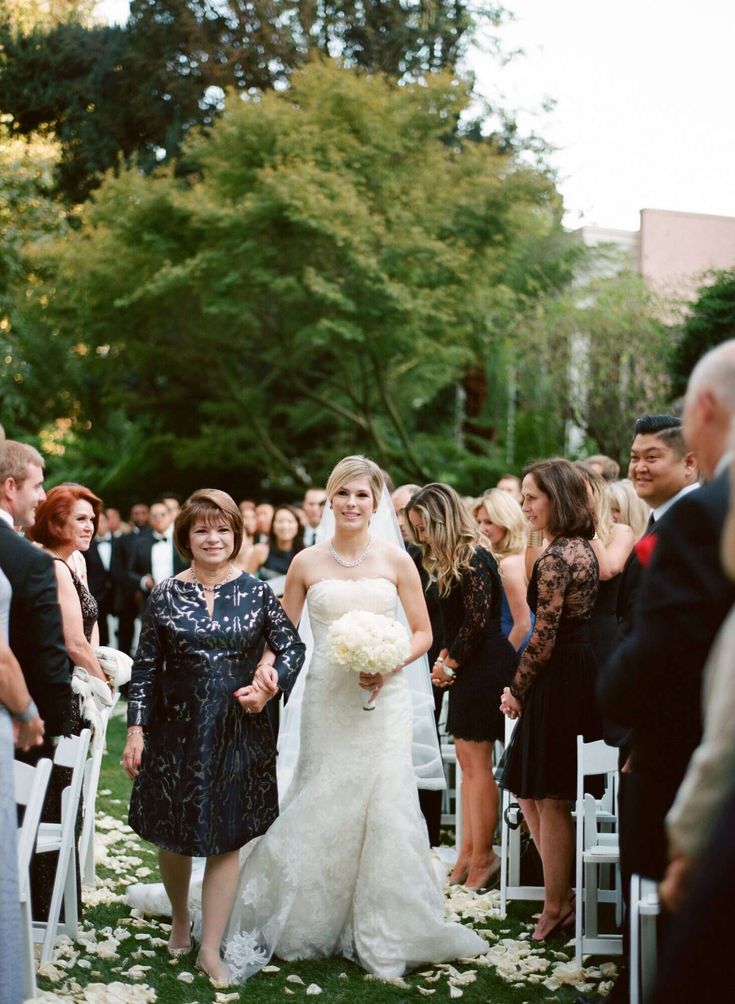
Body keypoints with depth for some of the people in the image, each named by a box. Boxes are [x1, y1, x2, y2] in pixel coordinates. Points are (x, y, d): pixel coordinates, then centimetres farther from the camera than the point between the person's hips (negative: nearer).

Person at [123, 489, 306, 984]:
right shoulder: (166, 595, -1)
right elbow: (146, 667, 1)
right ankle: (180, 920, 38)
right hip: (176, 729, 0)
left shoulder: (257, 592, -1)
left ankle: (211, 948, 12)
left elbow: (293, 648, 5)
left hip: (239, 731, 0)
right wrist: (136, 729, -3)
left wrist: (271, 685, -12)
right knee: (173, 835, 11)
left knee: (227, 838, 2)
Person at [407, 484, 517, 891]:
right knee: (468, 761, 11)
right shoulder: (452, 559, 15)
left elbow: (478, 621, -19)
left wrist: (450, 662, -8)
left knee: (477, 762, -5)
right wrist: (444, 657, 2)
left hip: (485, 666, -10)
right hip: (466, 667, 10)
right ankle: (468, 854, 17)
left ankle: (482, 857, 2)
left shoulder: (474, 557, -15)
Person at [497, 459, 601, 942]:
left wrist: (517, 690, -5)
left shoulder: (556, 558, -18)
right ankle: (562, 896, 21)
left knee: (549, 798, 3)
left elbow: (543, 637, -19)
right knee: (530, 792, 16)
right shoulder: (585, 549, 11)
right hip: (585, 672, 10)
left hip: (558, 680, -9)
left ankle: (557, 907, 13)